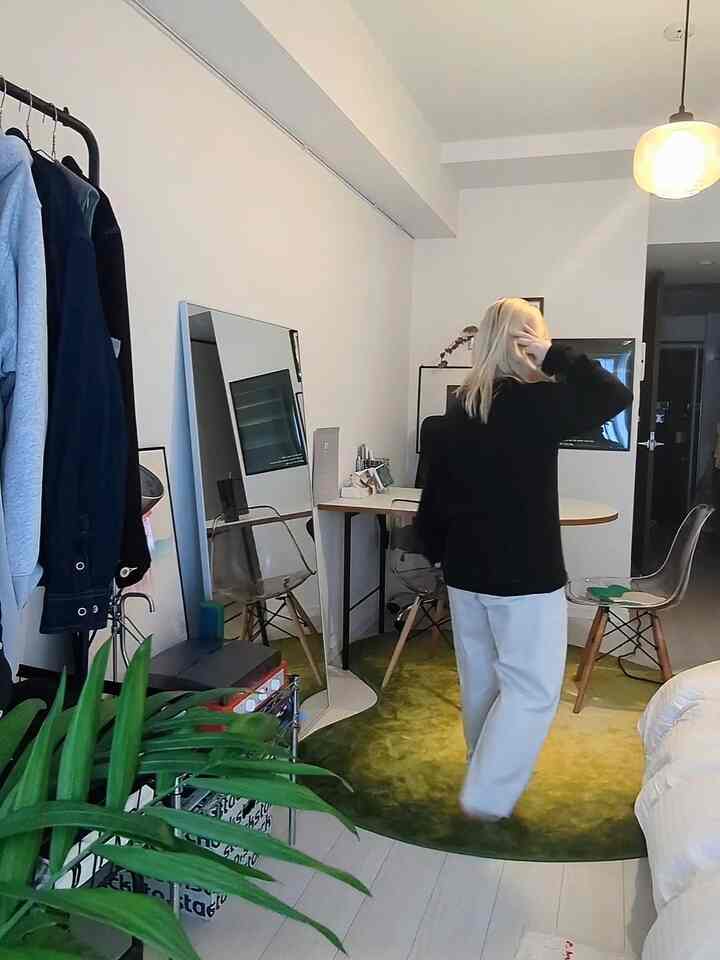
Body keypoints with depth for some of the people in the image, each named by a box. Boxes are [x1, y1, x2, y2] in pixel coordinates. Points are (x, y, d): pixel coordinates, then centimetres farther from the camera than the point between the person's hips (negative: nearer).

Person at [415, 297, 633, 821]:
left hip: (466, 574, 7)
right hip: (526, 577, -7)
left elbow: (432, 501, 8)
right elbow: (616, 396, -9)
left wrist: (441, 555, 20)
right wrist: (556, 357, -11)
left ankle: (491, 774, 37)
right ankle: (487, 795, 10)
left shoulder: (457, 414, 5)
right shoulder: (539, 403, -15)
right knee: (533, 688, 7)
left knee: (481, 680, 19)